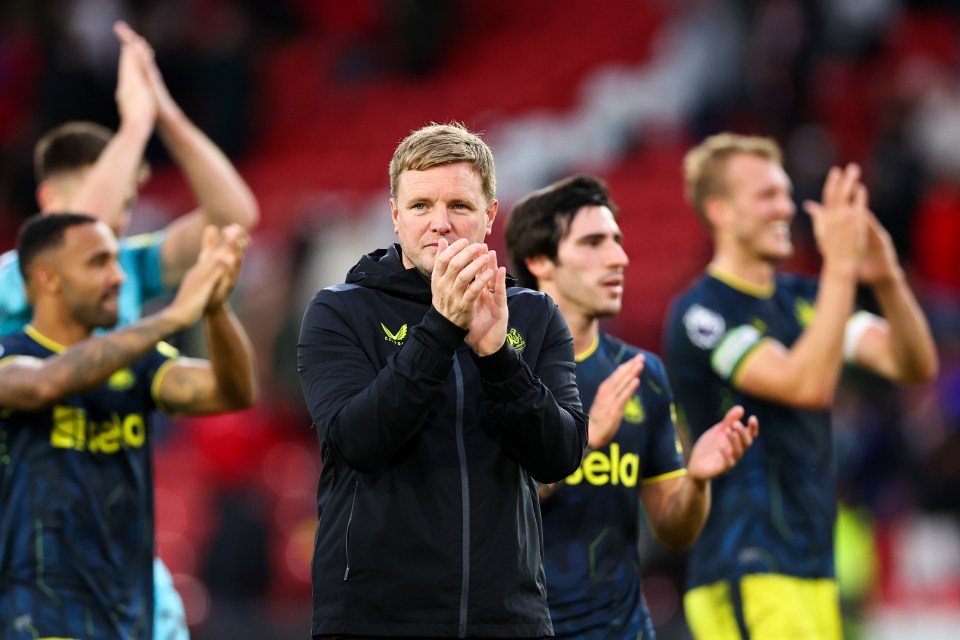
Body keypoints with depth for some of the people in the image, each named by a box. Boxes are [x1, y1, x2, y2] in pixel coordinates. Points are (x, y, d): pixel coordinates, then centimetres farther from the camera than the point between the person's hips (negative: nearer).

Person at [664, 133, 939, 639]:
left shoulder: (803, 299, 14)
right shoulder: (700, 313, -11)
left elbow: (915, 365, 5)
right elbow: (807, 386, -24)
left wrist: (887, 280, -12)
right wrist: (840, 267, -26)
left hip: (814, 571, 8)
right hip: (747, 577, -8)